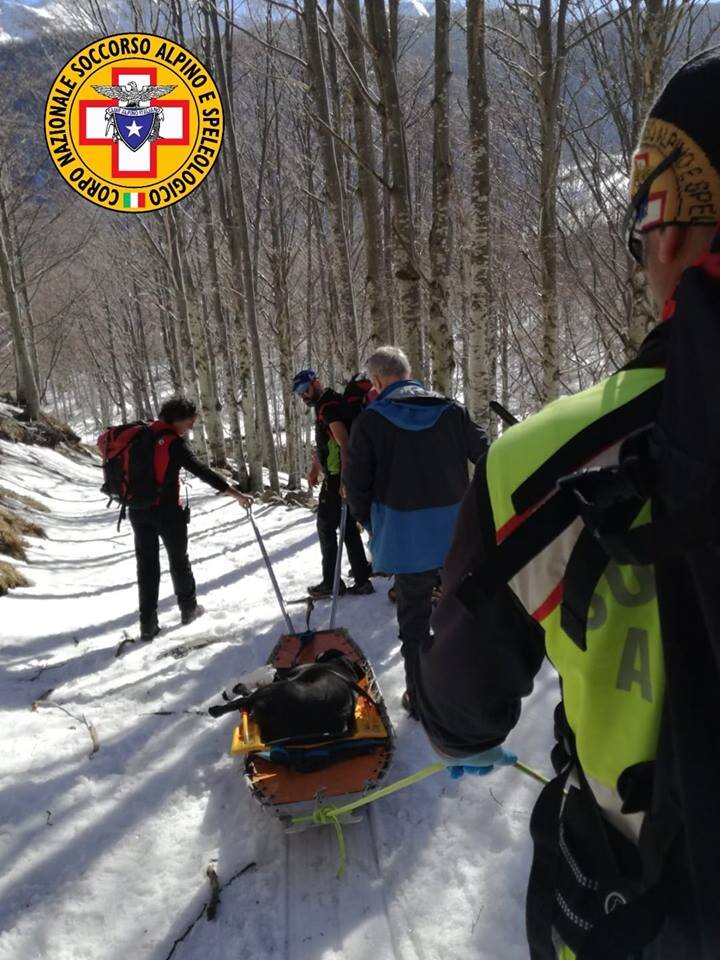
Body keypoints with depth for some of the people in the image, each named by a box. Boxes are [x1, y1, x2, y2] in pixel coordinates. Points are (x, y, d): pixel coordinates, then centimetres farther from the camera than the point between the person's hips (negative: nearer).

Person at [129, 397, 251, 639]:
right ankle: (189, 608, 29)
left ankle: (148, 624, 8)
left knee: (147, 564, 8)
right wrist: (236, 494, -22)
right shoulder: (174, 443, -15)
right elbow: (202, 471, -21)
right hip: (167, 510, -5)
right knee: (179, 559, 14)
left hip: (138, 509, 5)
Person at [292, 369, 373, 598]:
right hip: (340, 475, 10)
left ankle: (331, 582, 11)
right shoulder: (323, 406, 17)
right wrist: (315, 469, 25)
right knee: (349, 527, 12)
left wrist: (344, 479, -32)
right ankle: (362, 580, 17)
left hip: (338, 477, -10)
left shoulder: (329, 406, -15)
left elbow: (345, 444, -26)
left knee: (326, 526, 2)